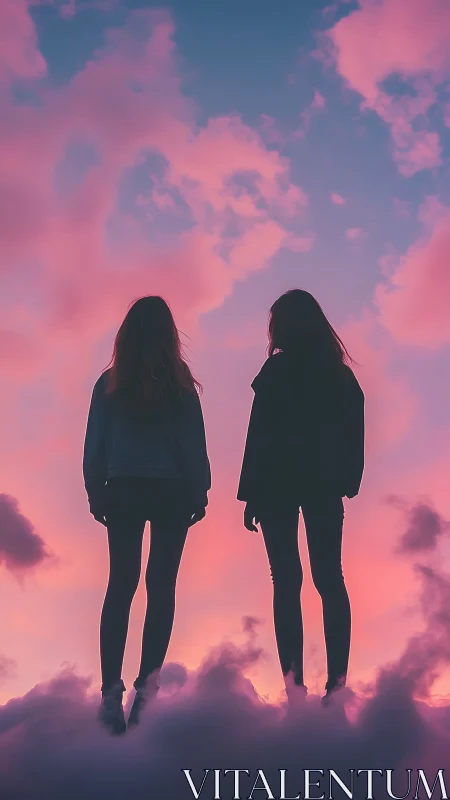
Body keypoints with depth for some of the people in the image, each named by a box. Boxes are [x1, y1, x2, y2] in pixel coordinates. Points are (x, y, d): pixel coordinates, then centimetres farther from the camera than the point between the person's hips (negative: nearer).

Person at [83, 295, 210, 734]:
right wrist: (199, 494, 8)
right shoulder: (180, 386, -5)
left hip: (123, 493, 1)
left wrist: (96, 493, 10)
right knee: (161, 587, 6)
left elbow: (94, 446, 1)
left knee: (120, 586, 7)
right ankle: (146, 689, 6)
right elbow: (195, 446, -1)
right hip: (172, 494, -1)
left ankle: (112, 690, -1)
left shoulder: (109, 384, -2)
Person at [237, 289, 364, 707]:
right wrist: (348, 480, 12)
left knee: (286, 582, 1)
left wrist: (251, 495, -7)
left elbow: (260, 436, -11)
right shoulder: (339, 372, 6)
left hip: (280, 485, -4)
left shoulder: (277, 370, -8)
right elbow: (353, 432, 6)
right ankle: (337, 678, 2)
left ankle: (295, 681, -2)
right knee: (330, 579, 6)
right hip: (325, 486, 4)